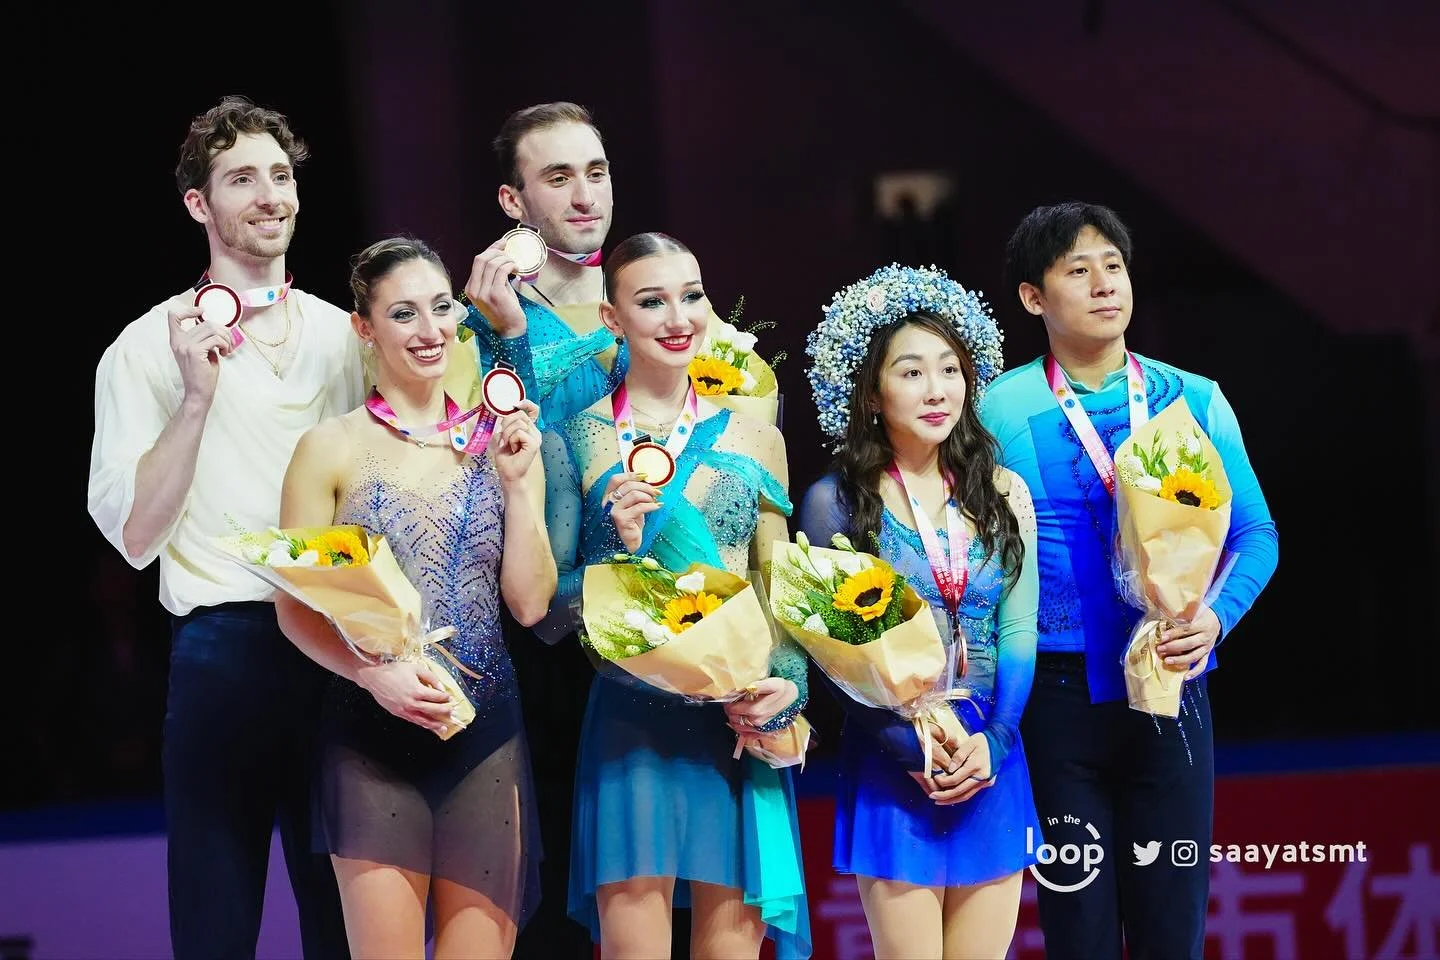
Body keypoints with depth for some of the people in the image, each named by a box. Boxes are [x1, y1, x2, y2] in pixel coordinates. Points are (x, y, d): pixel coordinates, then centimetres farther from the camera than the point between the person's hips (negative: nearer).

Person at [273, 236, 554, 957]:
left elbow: (530, 604, 4)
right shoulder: (332, 449, -1)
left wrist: (516, 481, -4)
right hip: (372, 735, -3)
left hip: (487, 735, 3)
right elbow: (296, 608, -3)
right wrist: (376, 674, -18)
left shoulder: (498, 442, 9)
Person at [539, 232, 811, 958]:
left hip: (741, 728, 2)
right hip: (631, 725, -2)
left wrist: (788, 683, -5)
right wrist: (619, 550, -15)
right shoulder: (574, 442, 3)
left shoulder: (753, 441, 11)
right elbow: (547, 610, 2)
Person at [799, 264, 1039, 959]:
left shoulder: (1002, 494, 9)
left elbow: (1018, 634, 6)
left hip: (992, 766, 3)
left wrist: (993, 741, -10)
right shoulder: (836, 501, -1)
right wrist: (914, 748, -14)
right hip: (891, 769, -3)